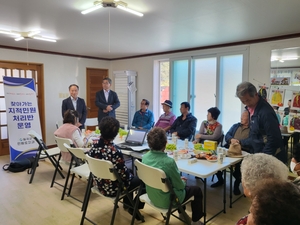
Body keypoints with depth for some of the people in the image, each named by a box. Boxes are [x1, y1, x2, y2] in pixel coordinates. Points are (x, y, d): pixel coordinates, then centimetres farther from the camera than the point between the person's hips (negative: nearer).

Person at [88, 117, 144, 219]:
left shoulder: (94, 146, -10)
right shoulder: (114, 151, -33)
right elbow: (124, 175, -25)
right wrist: (130, 174, -1)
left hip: (99, 184, 8)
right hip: (112, 188, -7)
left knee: (131, 174, 28)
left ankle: (127, 203, 44)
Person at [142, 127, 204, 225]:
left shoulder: (145, 157, -11)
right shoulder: (168, 161, -33)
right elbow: (179, 186, -18)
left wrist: (180, 180, 11)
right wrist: (183, 182, 5)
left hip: (152, 196, 6)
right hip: (166, 200, -6)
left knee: (181, 183, 31)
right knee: (197, 190, 16)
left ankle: (181, 213, 48)